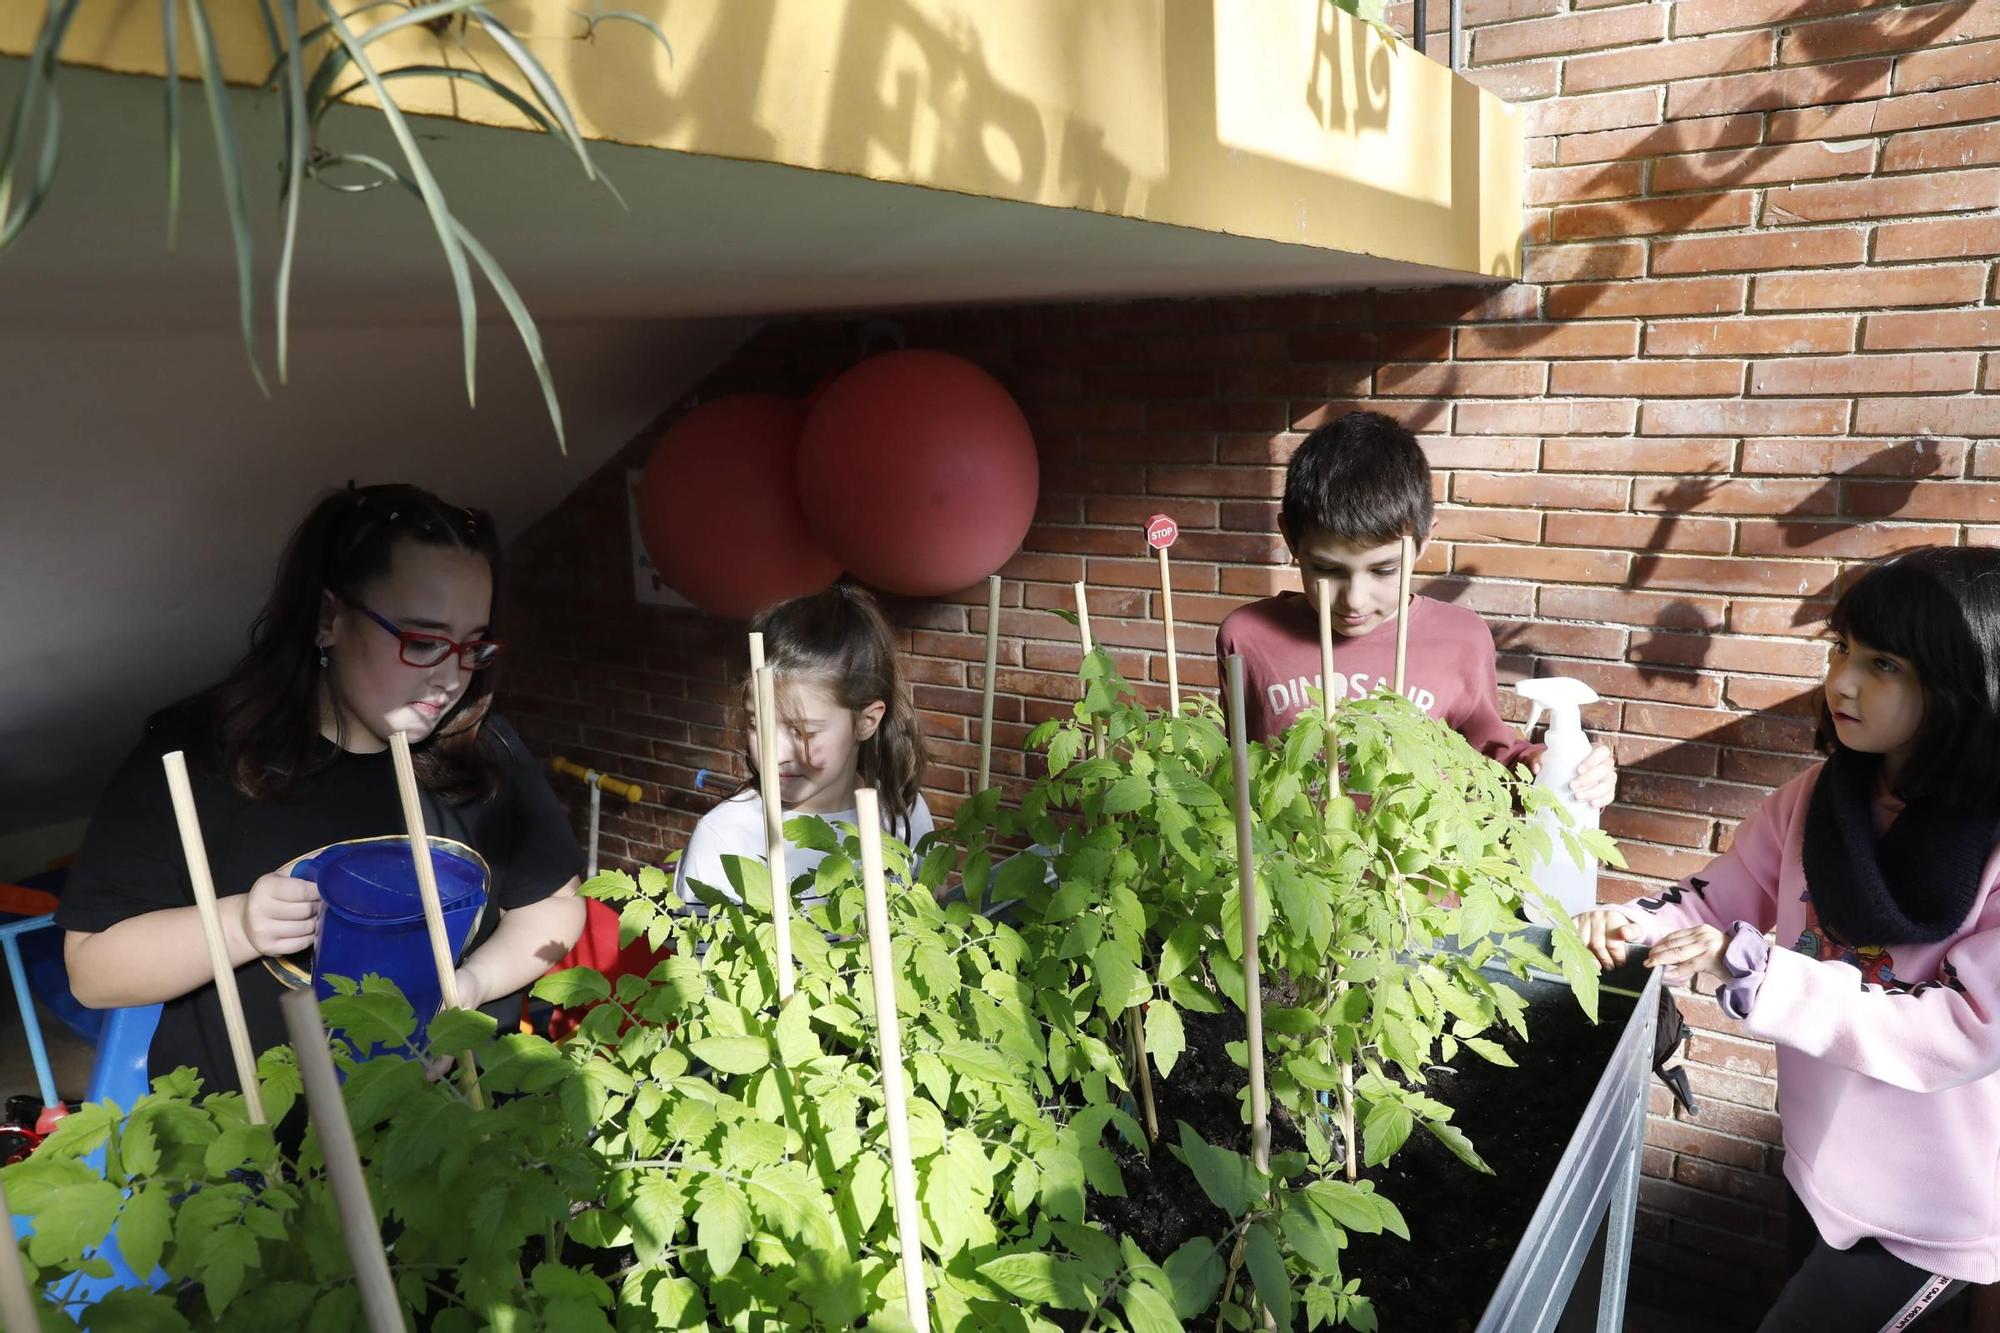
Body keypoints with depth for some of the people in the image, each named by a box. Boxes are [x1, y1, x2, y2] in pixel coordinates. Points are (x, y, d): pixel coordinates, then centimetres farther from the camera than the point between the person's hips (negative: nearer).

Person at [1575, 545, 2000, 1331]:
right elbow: (1723, 897, 0)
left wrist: (1759, 975, -36)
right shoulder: (1817, 796, -7)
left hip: (1928, 1207, -5)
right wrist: (1636, 926, -22)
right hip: (1818, 1155, 6)